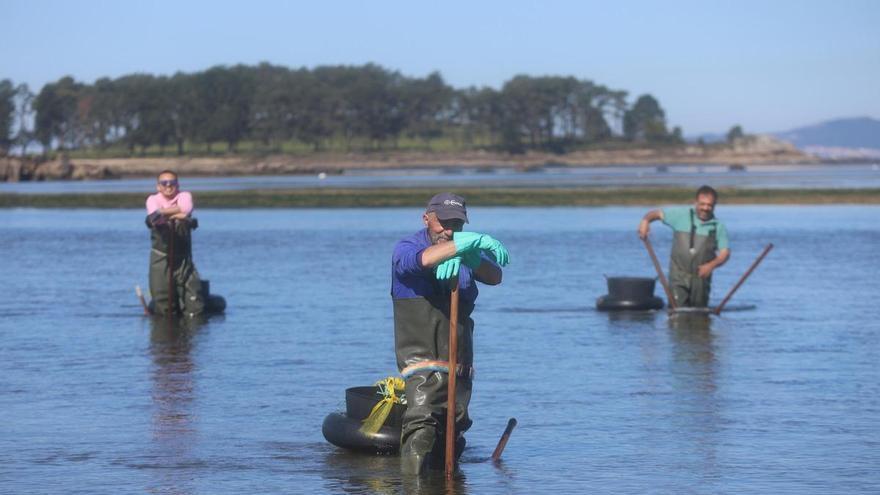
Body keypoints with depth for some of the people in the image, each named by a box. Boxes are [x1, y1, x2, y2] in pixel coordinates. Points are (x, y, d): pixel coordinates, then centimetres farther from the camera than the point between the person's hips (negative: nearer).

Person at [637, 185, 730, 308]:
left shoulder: (719, 227, 2)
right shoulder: (681, 215, 0)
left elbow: (725, 253, -2)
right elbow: (657, 213, 2)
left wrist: (712, 265, -22)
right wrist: (645, 220, -21)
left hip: (701, 277, 2)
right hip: (679, 277, -2)